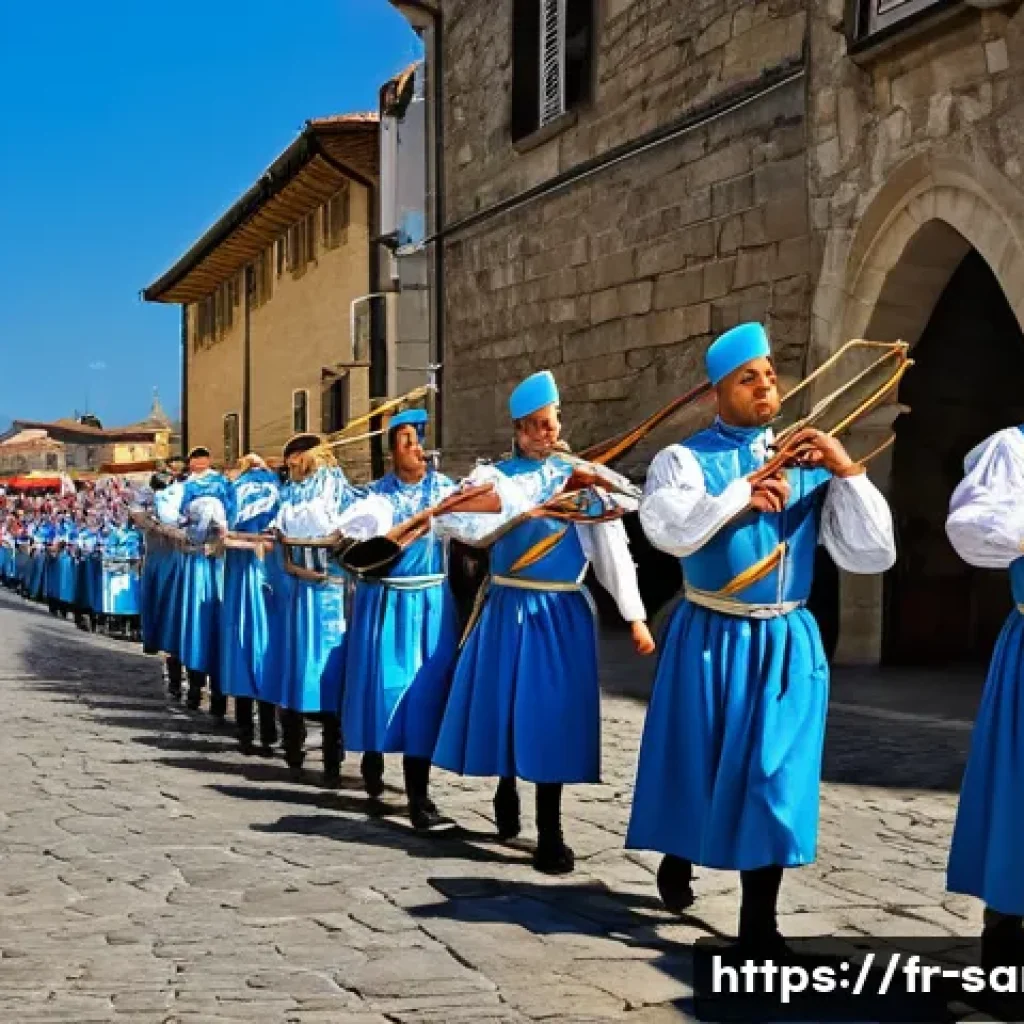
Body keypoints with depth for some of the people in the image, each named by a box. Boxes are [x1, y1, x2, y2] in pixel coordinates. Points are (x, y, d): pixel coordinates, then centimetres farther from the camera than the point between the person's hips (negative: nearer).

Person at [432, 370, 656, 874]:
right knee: (506, 706, 8)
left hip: (563, 613, 0)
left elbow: (612, 548, -2)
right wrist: (518, 515, -21)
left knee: (553, 715, 0)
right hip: (509, 609, 0)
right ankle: (507, 792, 36)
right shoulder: (494, 476, 2)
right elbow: (447, 519, -13)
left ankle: (550, 832, 10)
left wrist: (635, 616, -7)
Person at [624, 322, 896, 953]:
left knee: (774, 774, 3)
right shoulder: (685, 460, -3)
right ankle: (678, 858, 42)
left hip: (788, 643, 2)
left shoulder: (810, 463, 3)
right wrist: (744, 492, -20)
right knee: (697, 759, 11)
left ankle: (759, 923, 15)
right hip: (711, 639, -1)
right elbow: (670, 531, -23)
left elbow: (872, 556, -4)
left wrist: (848, 473, -12)